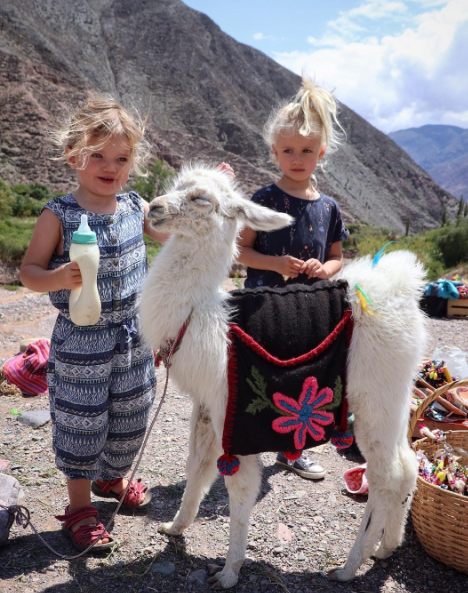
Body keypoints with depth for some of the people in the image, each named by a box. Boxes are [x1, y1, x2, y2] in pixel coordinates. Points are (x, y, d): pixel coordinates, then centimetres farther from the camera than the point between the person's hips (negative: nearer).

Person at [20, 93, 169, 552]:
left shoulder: (136, 207, 0)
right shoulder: (58, 216, -13)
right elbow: (29, 272, -9)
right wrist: (59, 279, -30)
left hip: (133, 337, 5)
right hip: (80, 343, -5)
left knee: (130, 420, 19)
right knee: (82, 424, 9)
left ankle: (113, 478, 47)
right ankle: (79, 506, 32)